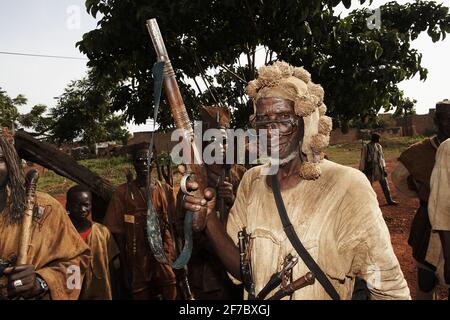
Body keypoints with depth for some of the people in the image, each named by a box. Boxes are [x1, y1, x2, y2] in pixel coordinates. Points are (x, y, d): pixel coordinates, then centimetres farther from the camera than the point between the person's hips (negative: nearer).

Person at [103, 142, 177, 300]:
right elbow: (117, 232, 0)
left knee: (170, 294, 5)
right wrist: (124, 267, -1)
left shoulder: (165, 190, 2)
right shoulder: (122, 192, -2)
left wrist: (177, 260, 1)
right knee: (140, 295, 11)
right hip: (136, 260, -1)